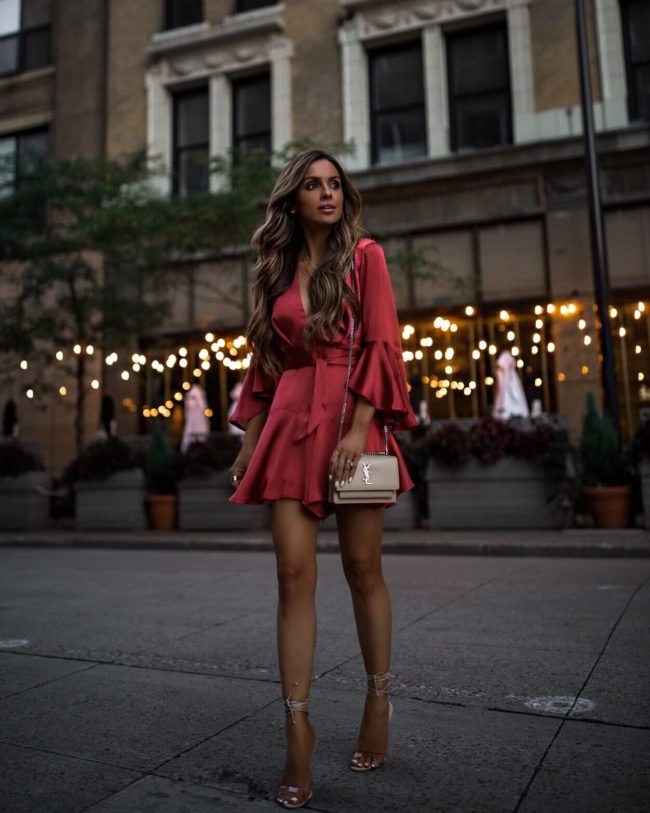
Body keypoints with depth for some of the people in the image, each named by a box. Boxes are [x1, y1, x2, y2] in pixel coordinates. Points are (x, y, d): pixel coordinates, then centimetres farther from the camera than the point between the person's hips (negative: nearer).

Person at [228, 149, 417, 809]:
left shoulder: (364, 257, 6)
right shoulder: (276, 271, 16)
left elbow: (381, 345, -4)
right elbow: (263, 363, 17)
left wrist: (357, 428, -15)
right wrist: (250, 442, 11)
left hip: (352, 418, -3)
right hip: (290, 423, 3)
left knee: (362, 568, 4)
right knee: (293, 572, -4)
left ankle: (379, 700, 23)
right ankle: (298, 731, 2)